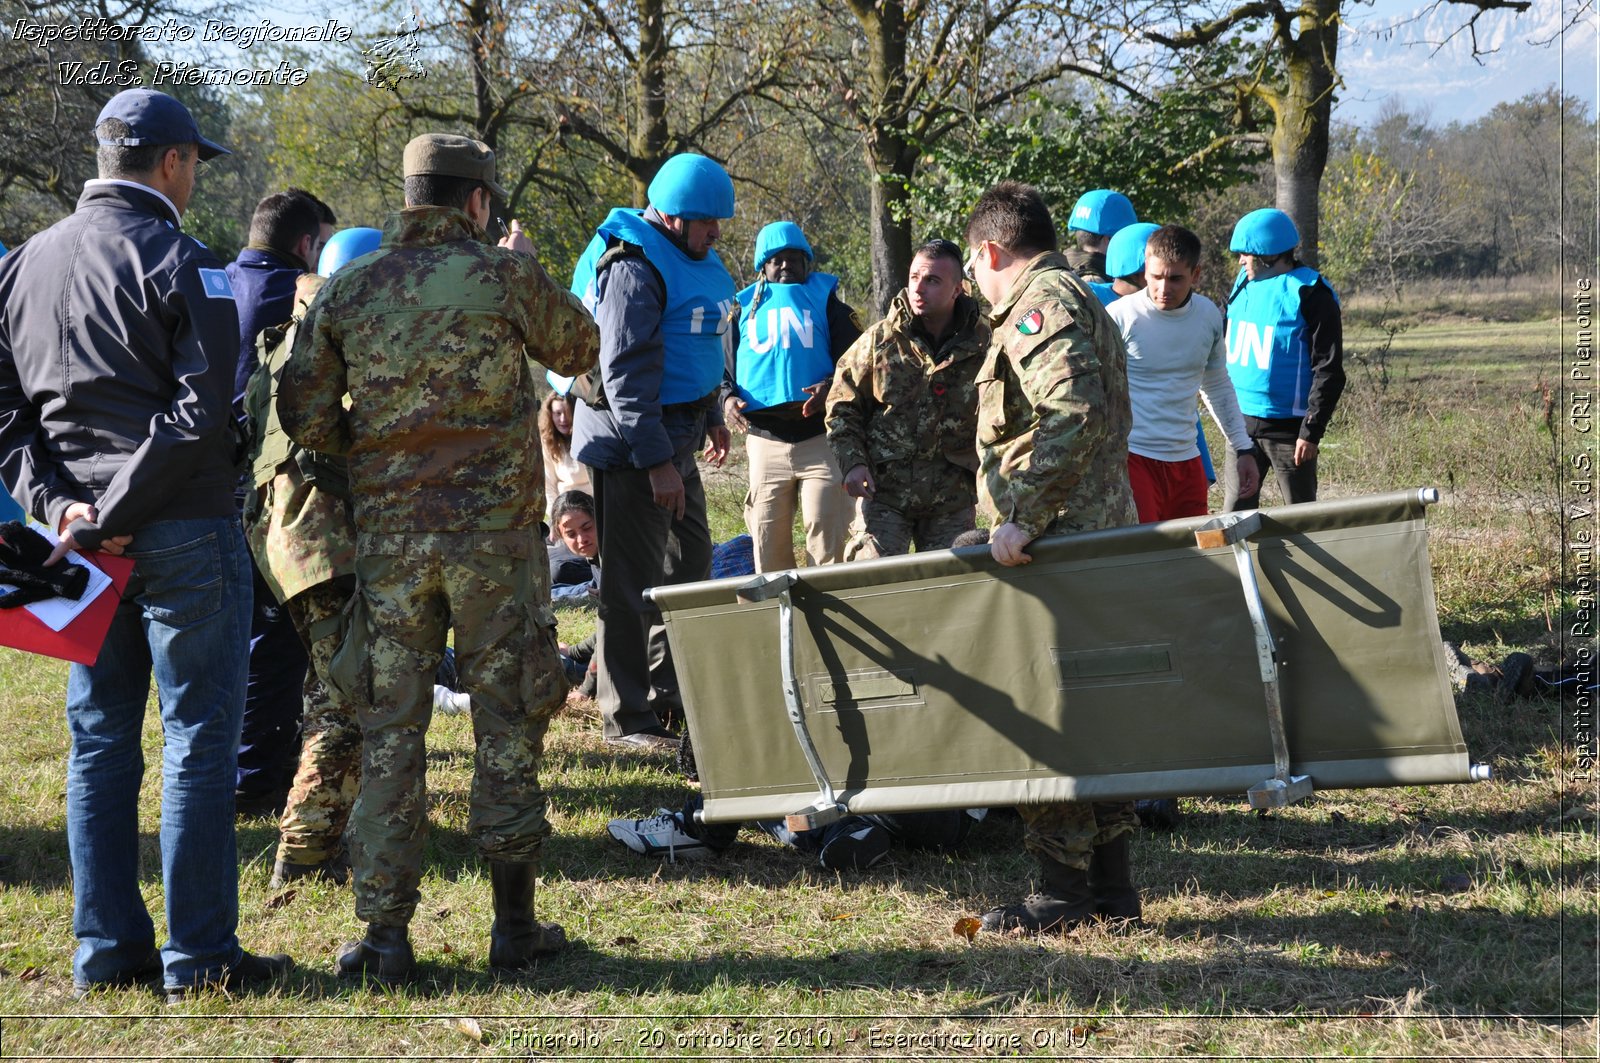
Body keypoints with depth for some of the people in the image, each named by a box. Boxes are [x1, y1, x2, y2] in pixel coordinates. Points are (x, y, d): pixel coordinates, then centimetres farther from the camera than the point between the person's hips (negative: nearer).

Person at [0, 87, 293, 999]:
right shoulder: (180, 263, -10)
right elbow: (202, 413, -19)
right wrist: (116, 511, -16)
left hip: (85, 538, 7)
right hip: (184, 531, -6)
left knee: (100, 742, 11)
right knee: (198, 743, -1)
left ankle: (108, 948, 14)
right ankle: (200, 955, 1)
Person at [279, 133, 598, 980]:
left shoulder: (346, 290, 2)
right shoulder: (500, 277, -4)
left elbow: (302, 415, 3)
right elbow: (577, 348, 13)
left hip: (387, 531, 2)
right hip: (493, 529, -2)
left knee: (390, 727, 6)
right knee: (506, 719, 7)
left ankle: (385, 931, 4)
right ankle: (514, 922, 11)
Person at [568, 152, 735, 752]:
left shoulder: (697, 259, 11)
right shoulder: (634, 268, -20)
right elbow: (625, 374, -23)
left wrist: (712, 418, 28)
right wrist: (656, 462, -25)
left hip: (674, 441, 10)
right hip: (630, 448, -10)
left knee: (689, 564, 17)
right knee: (632, 583, -6)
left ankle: (668, 693, 29)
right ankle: (626, 719, -1)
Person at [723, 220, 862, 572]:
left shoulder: (825, 299, 10)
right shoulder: (744, 308, 16)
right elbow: (725, 371, 18)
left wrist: (831, 386, -16)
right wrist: (728, 399, -4)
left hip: (820, 437, -2)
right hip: (765, 439, 2)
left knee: (826, 534, -6)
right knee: (767, 539, 3)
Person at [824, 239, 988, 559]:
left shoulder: (982, 345, -2)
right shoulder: (878, 340, -2)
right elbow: (842, 406, 6)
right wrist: (853, 463, -8)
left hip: (952, 497, 1)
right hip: (884, 491, -1)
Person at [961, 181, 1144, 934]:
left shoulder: (1040, 303, -10)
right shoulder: (1082, 301, 24)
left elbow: (1072, 413, -25)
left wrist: (1022, 516, -27)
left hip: (1057, 542, -11)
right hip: (1102, 534, 11)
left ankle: (1065, 891, -5)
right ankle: (1110, 884, 18)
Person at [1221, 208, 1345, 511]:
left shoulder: (1310, 294, -12)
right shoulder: (1245, 284, 9)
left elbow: (1329, 371, -14)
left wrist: (1312, 431, -17)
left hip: (1287, 428, -7)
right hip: (1242, 422, 7)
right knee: (1237, 510, 8)